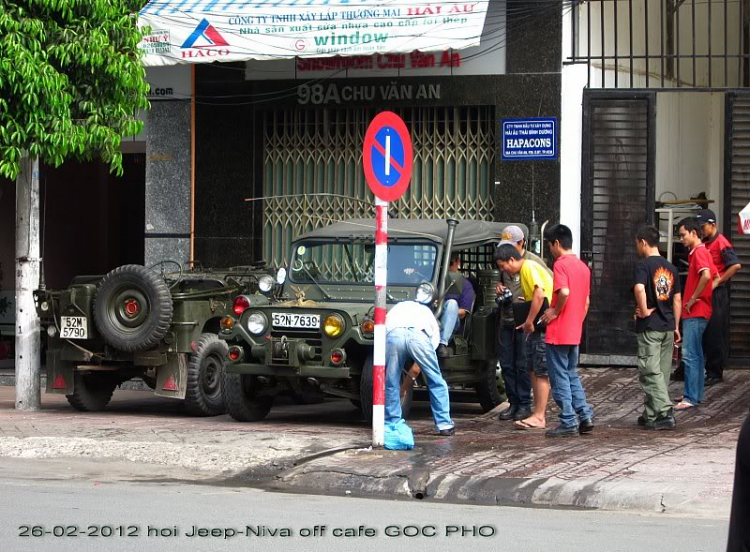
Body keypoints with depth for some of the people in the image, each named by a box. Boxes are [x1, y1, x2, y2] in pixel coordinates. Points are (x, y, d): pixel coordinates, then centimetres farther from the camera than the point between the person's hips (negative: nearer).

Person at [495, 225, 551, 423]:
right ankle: (513, 403, 15)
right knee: (507, 365, 7)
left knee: (522, 365, -4)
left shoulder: (533, 261, -6)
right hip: (506, 320, 7)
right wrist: (499, 286, 8)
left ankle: (525, 404, 2)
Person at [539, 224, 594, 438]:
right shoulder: (583, 267, 13)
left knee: (560, 378, -2)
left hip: (558, 332, -8)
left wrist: (555, 311, -14)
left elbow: (564, 292, -29)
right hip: (575, 332, 8)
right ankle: (585, 415, 9)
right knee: (572, 375, 17)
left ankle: (568, 422, -2)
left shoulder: (561, 264, -13)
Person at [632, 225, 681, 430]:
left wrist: (644, 311, -16)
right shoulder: (671, 268, 11)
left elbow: (639, 289, -29)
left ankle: (665, 412, -15)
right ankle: (650, 415, 19)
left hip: (649, 326, -7)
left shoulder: (644, 265, -10)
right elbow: (677, 299, 13)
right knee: (662, 372, 12)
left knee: (651, 372, -5)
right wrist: (676, 326, 17)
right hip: (667, 326, 7)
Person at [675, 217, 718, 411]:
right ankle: (697, 394, 20)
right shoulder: (699, 252, 17)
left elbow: (706, 276, -32)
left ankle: (690, 398, -13)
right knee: (696, 354, 14)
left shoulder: (699, 252, -14)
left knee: (689, 355, -12)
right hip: (695, 313, 11)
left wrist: (693, 299, -22)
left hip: (695, 313, -11)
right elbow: (715, 276, 27)